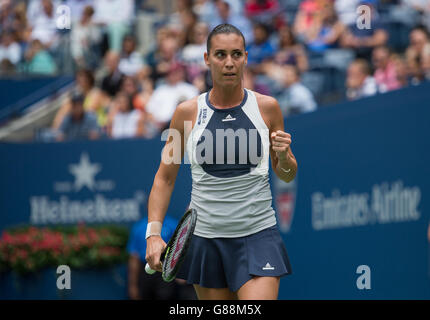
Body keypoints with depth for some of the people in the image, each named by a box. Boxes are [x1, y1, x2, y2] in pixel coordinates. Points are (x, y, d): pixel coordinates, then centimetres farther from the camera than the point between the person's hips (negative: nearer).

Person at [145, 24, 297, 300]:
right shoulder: (188, 112, 1)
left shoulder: (267, 107, 2)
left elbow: (287, 175, 12)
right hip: (205, 238, 1)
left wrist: (284, 157, -11)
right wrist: (154, 233, -3)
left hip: (258, 237, -1)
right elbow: (165, 178, 8)